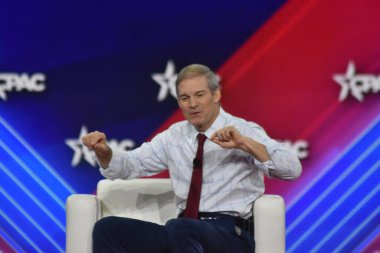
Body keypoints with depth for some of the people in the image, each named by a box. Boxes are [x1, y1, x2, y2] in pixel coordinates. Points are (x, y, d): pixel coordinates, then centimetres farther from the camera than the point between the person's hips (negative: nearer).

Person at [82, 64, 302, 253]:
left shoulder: (245, 131, 1)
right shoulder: (174, 136, 17)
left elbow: (292, 170, -11)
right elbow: (129, 165, 17)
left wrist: (244, 143, -24)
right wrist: (103, 151, -6)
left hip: (232, 233, -6)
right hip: (182, 231, 6)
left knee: (180, 228, -38)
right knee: (108, 228, -12)